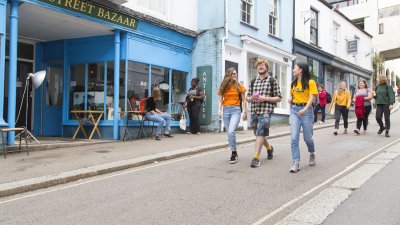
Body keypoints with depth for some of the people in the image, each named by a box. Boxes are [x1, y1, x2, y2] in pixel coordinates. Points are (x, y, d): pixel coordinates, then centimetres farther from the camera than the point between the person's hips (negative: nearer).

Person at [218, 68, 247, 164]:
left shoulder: (239, 86, 3)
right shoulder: (223, 87, 8)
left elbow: (243, 100, 5)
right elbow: (220, 100, 8)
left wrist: (245, 112, 1)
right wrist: (219, 110, -7)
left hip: (235, 110, -3)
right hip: (226, 110, 3)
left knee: (231, 132, -20)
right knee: (229, 133, 8)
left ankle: (234, 153, -8)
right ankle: (234, 152, 21)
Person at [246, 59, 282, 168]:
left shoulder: (272, 81, 2)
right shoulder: (253, 82, 15)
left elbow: (279, 98, -1)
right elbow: (247, 98, 17)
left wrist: (265, 98, -14)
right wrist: (252, 98, -7)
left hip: (266, 111, -5)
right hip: (254, 111, 6)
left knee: (260, 133, -15)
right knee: (259, 134, 15)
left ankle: (256, 158, -14)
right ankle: (269, 148, 40)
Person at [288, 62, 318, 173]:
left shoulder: (310, 82, -5)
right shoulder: (293, 83, 11)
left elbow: (311, 98, -13)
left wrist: (305, 109, -29)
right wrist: (290, 99, 3)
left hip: (306, 110, -4)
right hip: (294, 110, 4)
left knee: (307, 138, 7)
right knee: (294, 137, -9)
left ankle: (312, 154, 38)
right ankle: (296, 163, -6)